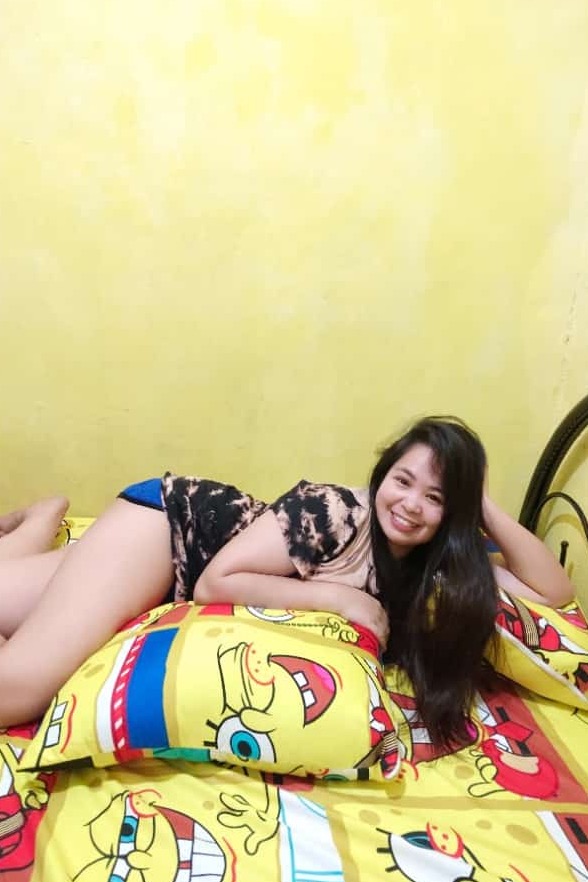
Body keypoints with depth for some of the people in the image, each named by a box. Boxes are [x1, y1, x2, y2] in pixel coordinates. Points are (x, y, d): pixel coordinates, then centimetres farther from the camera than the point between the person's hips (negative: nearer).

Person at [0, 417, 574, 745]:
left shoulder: (433, 567, -6)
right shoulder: (333, 512, -26)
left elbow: (555, 593, -6)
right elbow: (214, 583, -23)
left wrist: (487, 510, -16)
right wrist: (339, 596, -26)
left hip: (182, 581, 5)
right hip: (168, 521, -5)